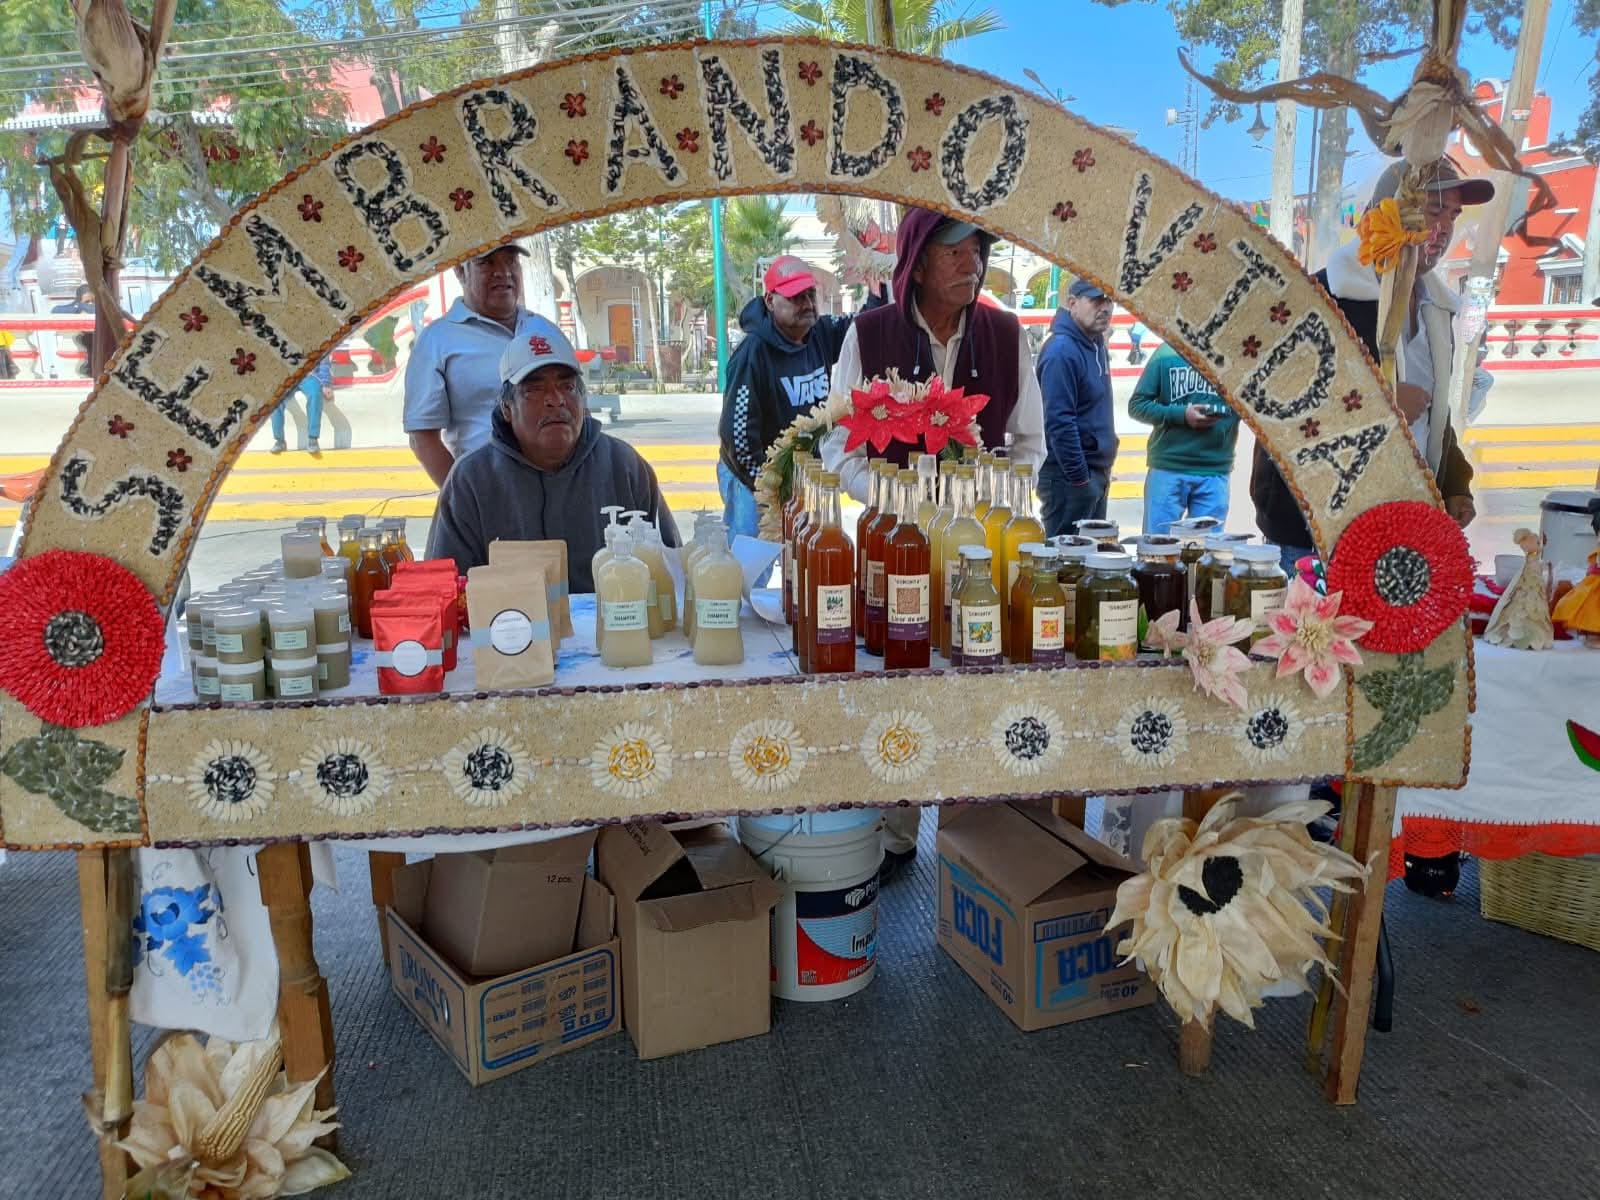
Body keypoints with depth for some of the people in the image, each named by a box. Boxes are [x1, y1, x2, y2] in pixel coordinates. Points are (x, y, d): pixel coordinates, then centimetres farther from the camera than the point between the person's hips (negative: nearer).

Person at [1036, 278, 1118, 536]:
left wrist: (1102, 471, 16)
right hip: (1069, 476, -10)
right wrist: (1079, 477, -21)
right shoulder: (1061, 351, -17)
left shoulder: (1097, 345, 12)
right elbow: (1059, 422, -22)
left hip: (1098, 473, 10)